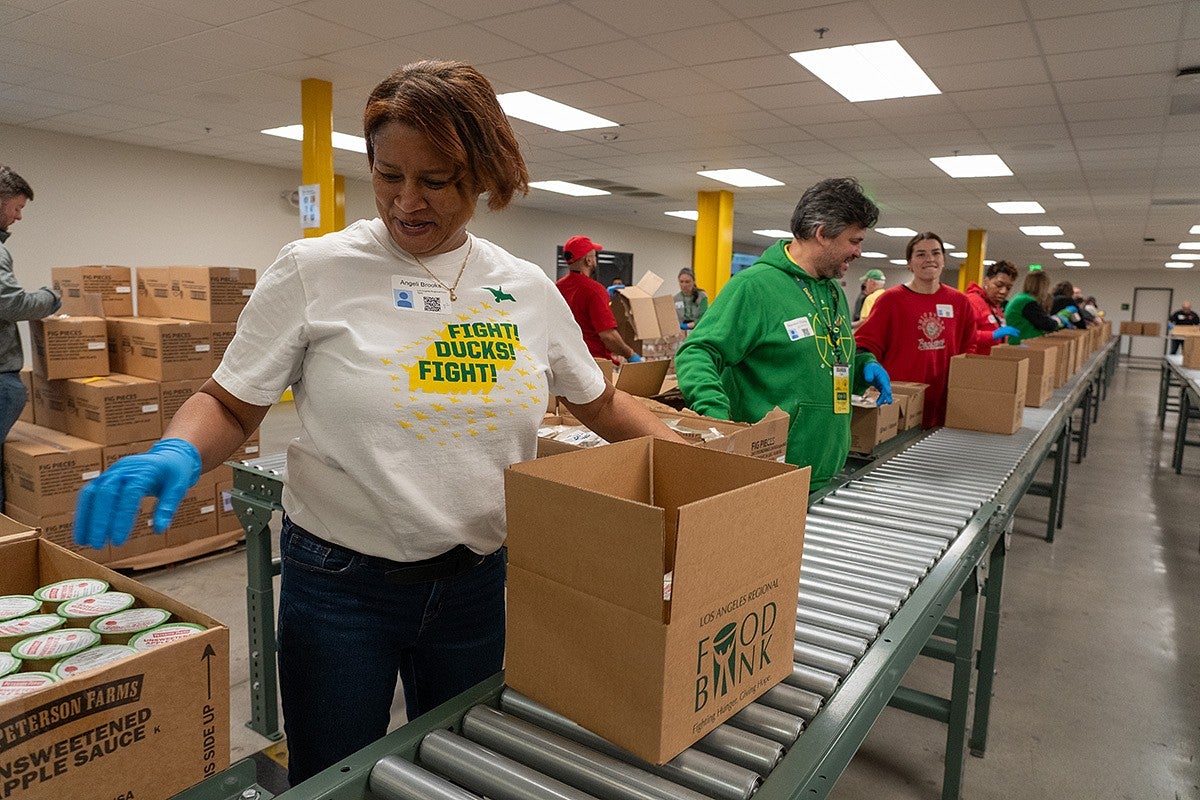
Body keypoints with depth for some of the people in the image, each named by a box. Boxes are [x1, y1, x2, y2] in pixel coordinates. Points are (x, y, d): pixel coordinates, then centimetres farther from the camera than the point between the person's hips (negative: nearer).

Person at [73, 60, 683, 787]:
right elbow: (230, 405, -4)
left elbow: (600, 403, 10)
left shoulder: (529, 289, -1)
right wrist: (177, 453, -25)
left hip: (478, 582, 3)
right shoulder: (314, 271, -10)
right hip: (340, 582, -2)